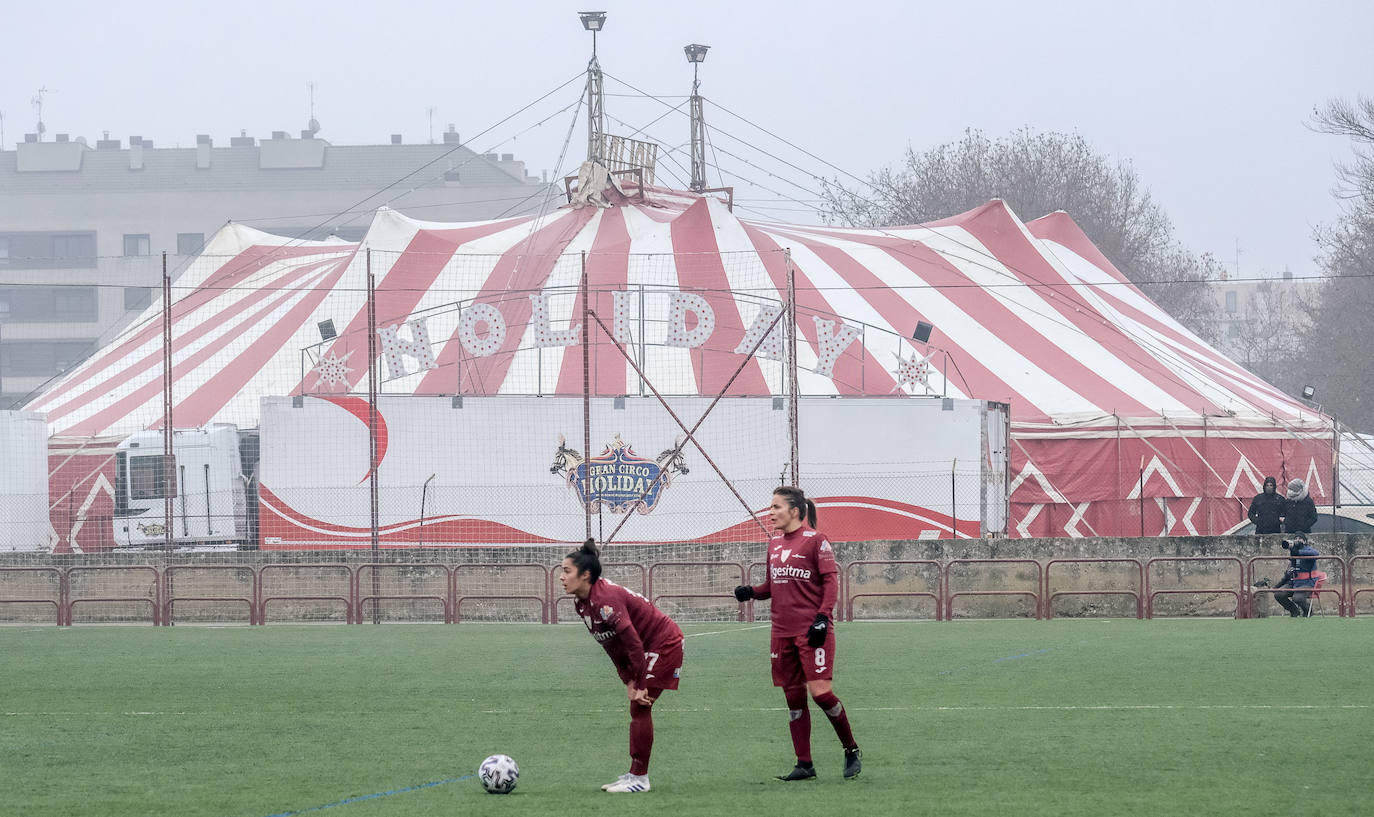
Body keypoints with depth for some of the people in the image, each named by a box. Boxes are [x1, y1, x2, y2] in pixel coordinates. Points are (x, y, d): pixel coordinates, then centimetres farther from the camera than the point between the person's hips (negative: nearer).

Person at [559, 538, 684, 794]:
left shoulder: (605, 599, -29)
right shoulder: (582, 604, 2)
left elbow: (633, 642, -29)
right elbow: (613, 647, 7)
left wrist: (640, 684, -24)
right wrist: (628, 682, 0)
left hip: (664, 644, -10)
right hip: (651, 646, 10)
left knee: (640, 707, -10)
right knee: (638, 708, 11)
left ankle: (639, 778, -6)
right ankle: (635, 774, 17)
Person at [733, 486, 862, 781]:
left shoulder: (815, 540, -6)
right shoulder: (775, 543, 14)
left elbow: (831, 581, -8)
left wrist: (822, 618, -17)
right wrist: (751, 591, 2)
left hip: (812, 629, -7)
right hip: (783, 632, 7)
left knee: (820, 691, -14)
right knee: (794, 698, 6)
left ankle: (851, 751, 4)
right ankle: (804, 765, 11)